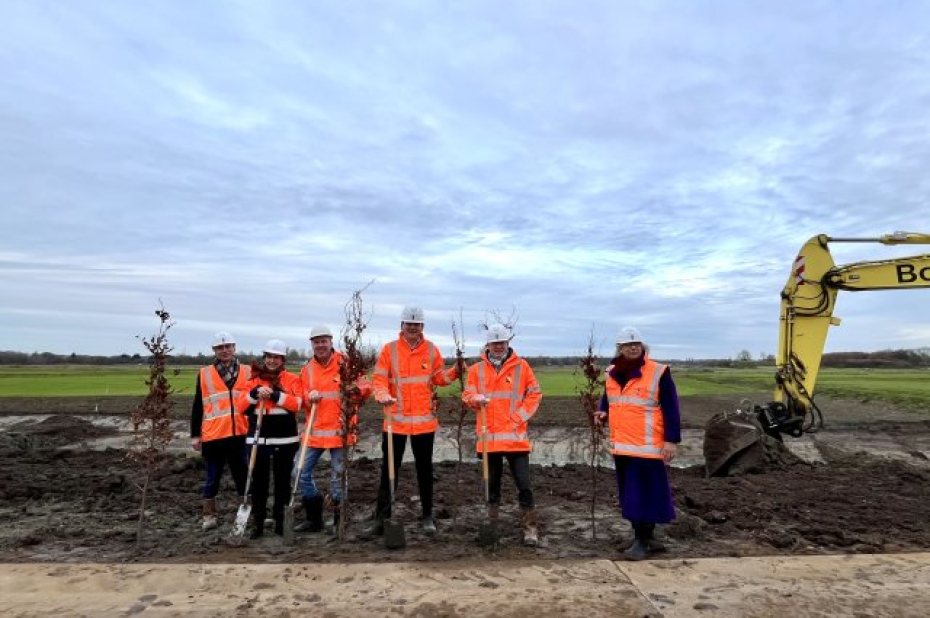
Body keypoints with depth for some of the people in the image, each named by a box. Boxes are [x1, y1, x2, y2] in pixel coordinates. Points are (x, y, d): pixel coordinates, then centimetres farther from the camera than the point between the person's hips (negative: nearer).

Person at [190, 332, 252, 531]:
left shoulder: (247, 372, 5)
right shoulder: (204, 374, 4)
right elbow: (197, 406, 5)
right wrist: (195, 435, 3)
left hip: (240, 435, 1)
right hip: (213, 436, -1)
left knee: (244, 477, 10)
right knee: (212, 479, 10)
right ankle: (209, 516, 24)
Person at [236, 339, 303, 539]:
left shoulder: (292, 379, 0)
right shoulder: (254, 379, 9)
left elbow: (296, 404, -14)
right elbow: (240, 406, 1)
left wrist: (274, 395, -23)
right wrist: (255, 393, -15)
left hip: (285, 439, -2)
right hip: (258, 438, 2)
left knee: (282, 480, 8)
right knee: (259, 480, 7)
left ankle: (281, 521, 20)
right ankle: (258, 522, 18)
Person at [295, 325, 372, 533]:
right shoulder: (307, 369, 9)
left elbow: (366, 387, -3)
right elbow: (301, 399, 12)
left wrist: (356, 389, -25)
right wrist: (309, 397, -11)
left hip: (340, 430, -4)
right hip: (314, 431, 5)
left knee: (337, 477, 2)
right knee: (302, 473, 6)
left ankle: (339, 521, 21)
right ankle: (314, 518, 24)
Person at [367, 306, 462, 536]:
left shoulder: (431, 349, 3)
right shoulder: (389, 349, -2)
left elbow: (438, 377, 8)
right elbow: (379, 378, -5)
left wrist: (454, 373, -11)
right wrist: (383, 395, -24)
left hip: (424, 420, 1)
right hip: (395, 419, -1)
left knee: (424, 469, 13)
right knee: (389, 470, 6)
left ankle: (427, 516, 27)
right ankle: (381, 518, 17)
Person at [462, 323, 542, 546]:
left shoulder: (521, 366, 2)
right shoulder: (477, 369, 7)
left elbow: (534, 394, 2)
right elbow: (467, 394, 5)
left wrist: (518, 418, -7)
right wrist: (476, 398, -19)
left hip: (515, 436, -2)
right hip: (489, 436, 2)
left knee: (524, 483, 0)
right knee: (492, 483, 14)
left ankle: (530, 527, 12)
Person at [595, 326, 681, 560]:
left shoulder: (658, 372, -10)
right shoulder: (612, 373, 8)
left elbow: (670, 409, -10)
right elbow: (608, 400, 22)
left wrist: (671, 440, -14)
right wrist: (604, 413, 1)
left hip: (648, 447, -6)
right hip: (621, 446, 7)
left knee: (645, 494, -2)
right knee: (630, 494, 15)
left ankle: (642, 541, 10)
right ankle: (645, 536, 30)